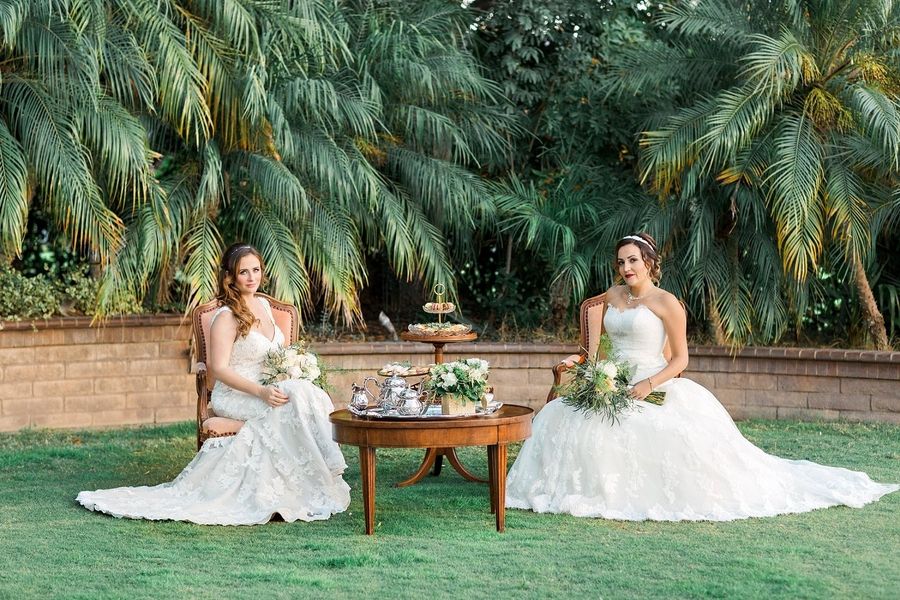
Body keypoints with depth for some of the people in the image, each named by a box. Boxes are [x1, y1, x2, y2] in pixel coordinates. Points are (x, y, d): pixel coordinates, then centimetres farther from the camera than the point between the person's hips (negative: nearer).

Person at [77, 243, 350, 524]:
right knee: (296, 397, -33)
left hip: (267, 390, 7)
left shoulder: (263, 305, 14)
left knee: (315, 395, -25)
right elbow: (219, 369, -15)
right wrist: (261, 392, -25)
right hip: (234, 397, -7)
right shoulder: (226, 317, -10)